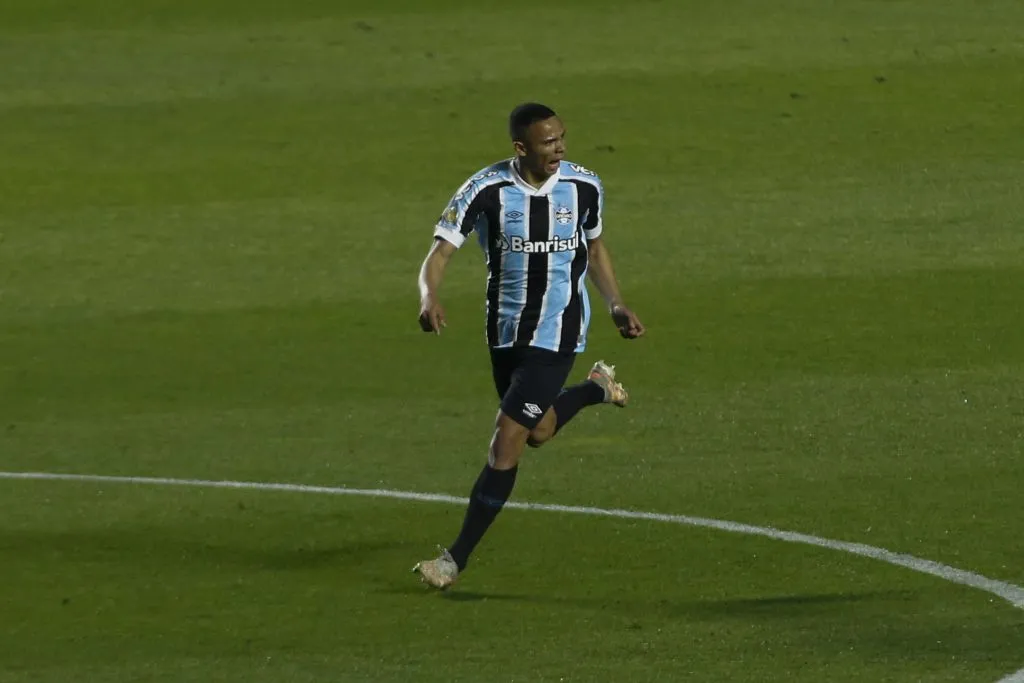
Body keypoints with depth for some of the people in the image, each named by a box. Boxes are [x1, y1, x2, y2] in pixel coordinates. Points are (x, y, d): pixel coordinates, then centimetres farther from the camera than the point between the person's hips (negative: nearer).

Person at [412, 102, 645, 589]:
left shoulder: (584, 187, -9)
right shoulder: (486, 191, -15)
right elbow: (439, 253, -19)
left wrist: (616, 306, 2)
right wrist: (429, 297, -39)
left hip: (557, 334, -2)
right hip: (506, 331, 2)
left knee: (505, 443, -9)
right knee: (536, 432, 22)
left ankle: (458, 557, 0)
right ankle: (597, 389, 53)